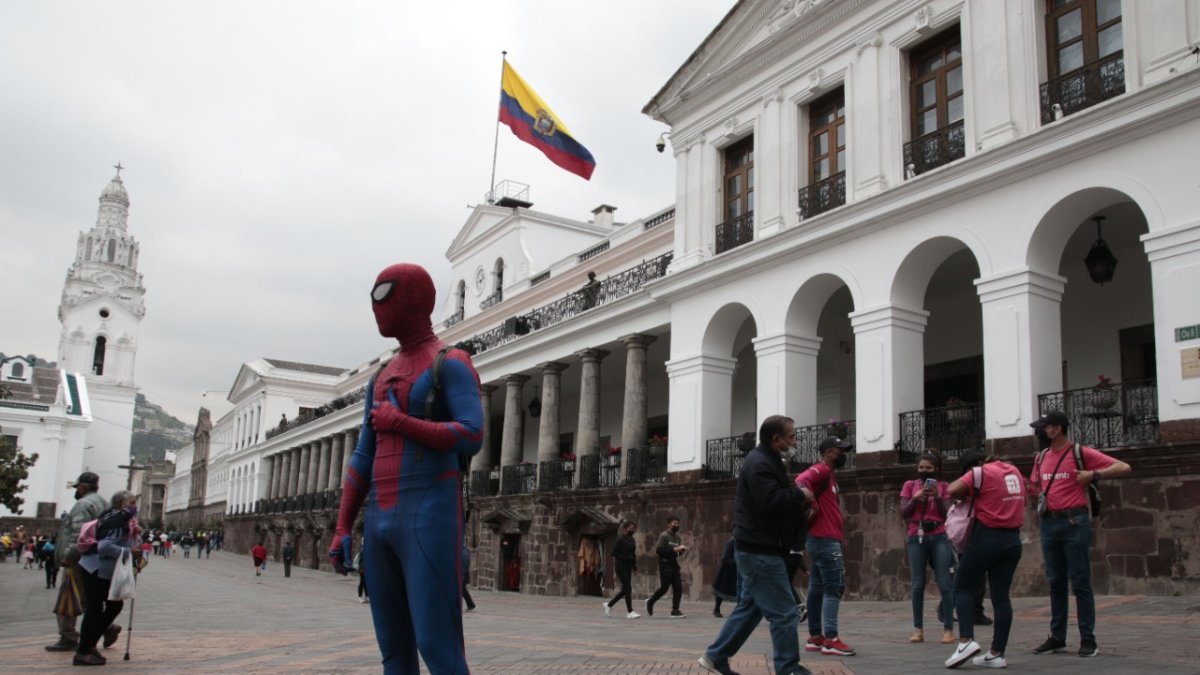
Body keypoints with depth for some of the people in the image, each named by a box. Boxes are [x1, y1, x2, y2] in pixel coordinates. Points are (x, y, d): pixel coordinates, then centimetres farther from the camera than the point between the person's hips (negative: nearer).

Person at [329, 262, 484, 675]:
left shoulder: (452, 365, -2)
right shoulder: (383, 377, 23)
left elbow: (472, 439, -17)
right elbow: (364, 458, 20)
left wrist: (399, 422, -10)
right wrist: (342, 529, 13)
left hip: (431, 519, -8)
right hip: (382, 522, 8)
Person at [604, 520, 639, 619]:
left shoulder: (631, 540, 13)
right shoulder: (620, 539, -11)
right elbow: (614, 553, -16)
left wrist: (634, 566, 8)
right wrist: (625, 558, -19)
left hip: (628, 567, 8)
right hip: (621, 566, -8)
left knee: (625, 589, 10)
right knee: (627, 588, -10)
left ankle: (609, 605, 24)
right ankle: (630, 612, -7)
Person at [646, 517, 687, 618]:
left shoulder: (677, 537, 15)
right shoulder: (664, 536, -9)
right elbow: (659, 550, -19)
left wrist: (681, 551, 0)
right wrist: (674, 549, -22)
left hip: (674, 565, 7)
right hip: (665, 565, -7)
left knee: (678, 588, -3)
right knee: (664, 588, -3)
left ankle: (675, 611, 1)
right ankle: (650, 601, 21)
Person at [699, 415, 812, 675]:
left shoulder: (766, 460, 18)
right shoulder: (759, 464, -17)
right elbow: (771, 500, -29)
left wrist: (797, 502, 4)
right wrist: (800, 495, -14)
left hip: (757, 549, 11)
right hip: (759, 551, -11)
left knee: (749, 608, 15)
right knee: (783, 612, -5)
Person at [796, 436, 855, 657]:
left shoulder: (828, 475, 22)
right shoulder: (821, 470, -10)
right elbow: (801, 481, -29)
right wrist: (812, 504, -31)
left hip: (821, 539, 10)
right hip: (825, 539, -10)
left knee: (817, 588, 10)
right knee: (834, 587, -11)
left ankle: (815, 637, 14)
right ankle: (831, 639, -12)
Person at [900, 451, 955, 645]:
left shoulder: (943, 486, 9)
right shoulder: (910, 485, 9)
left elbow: (947, 514, 1)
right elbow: (903, 513, 2)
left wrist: (937, 497, -14)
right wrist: (916, 497, -12)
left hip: (939, 538, 0)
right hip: (916, 538, 0)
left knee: (944, 584, -5)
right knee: (918, 585, -1)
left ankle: (948, 629, -3)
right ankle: (918, 629, 3)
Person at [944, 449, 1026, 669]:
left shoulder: (981, 472, -9)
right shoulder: (1014, 471, 13)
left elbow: (952, 490, -20)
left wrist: (967, 495, 3)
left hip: (987, 537, -7)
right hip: (1012, 539, 7)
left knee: (963, 587, 3)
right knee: (1001, 594, 7)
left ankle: (967, 640, -12)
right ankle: (997, 653, 5)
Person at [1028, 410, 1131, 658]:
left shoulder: (1081, 453, -5)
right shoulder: (1041, 458, 13)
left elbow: (1123, 468, -7)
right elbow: (1036, 488, 23)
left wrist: (1093, 474, -16)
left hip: (1074, 523, -6)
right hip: (1048, 524, 6)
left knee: (1080, 582, -2)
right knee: (1055, 582, 10)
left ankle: (1088, 640, 5)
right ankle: (1057, 637, 17)